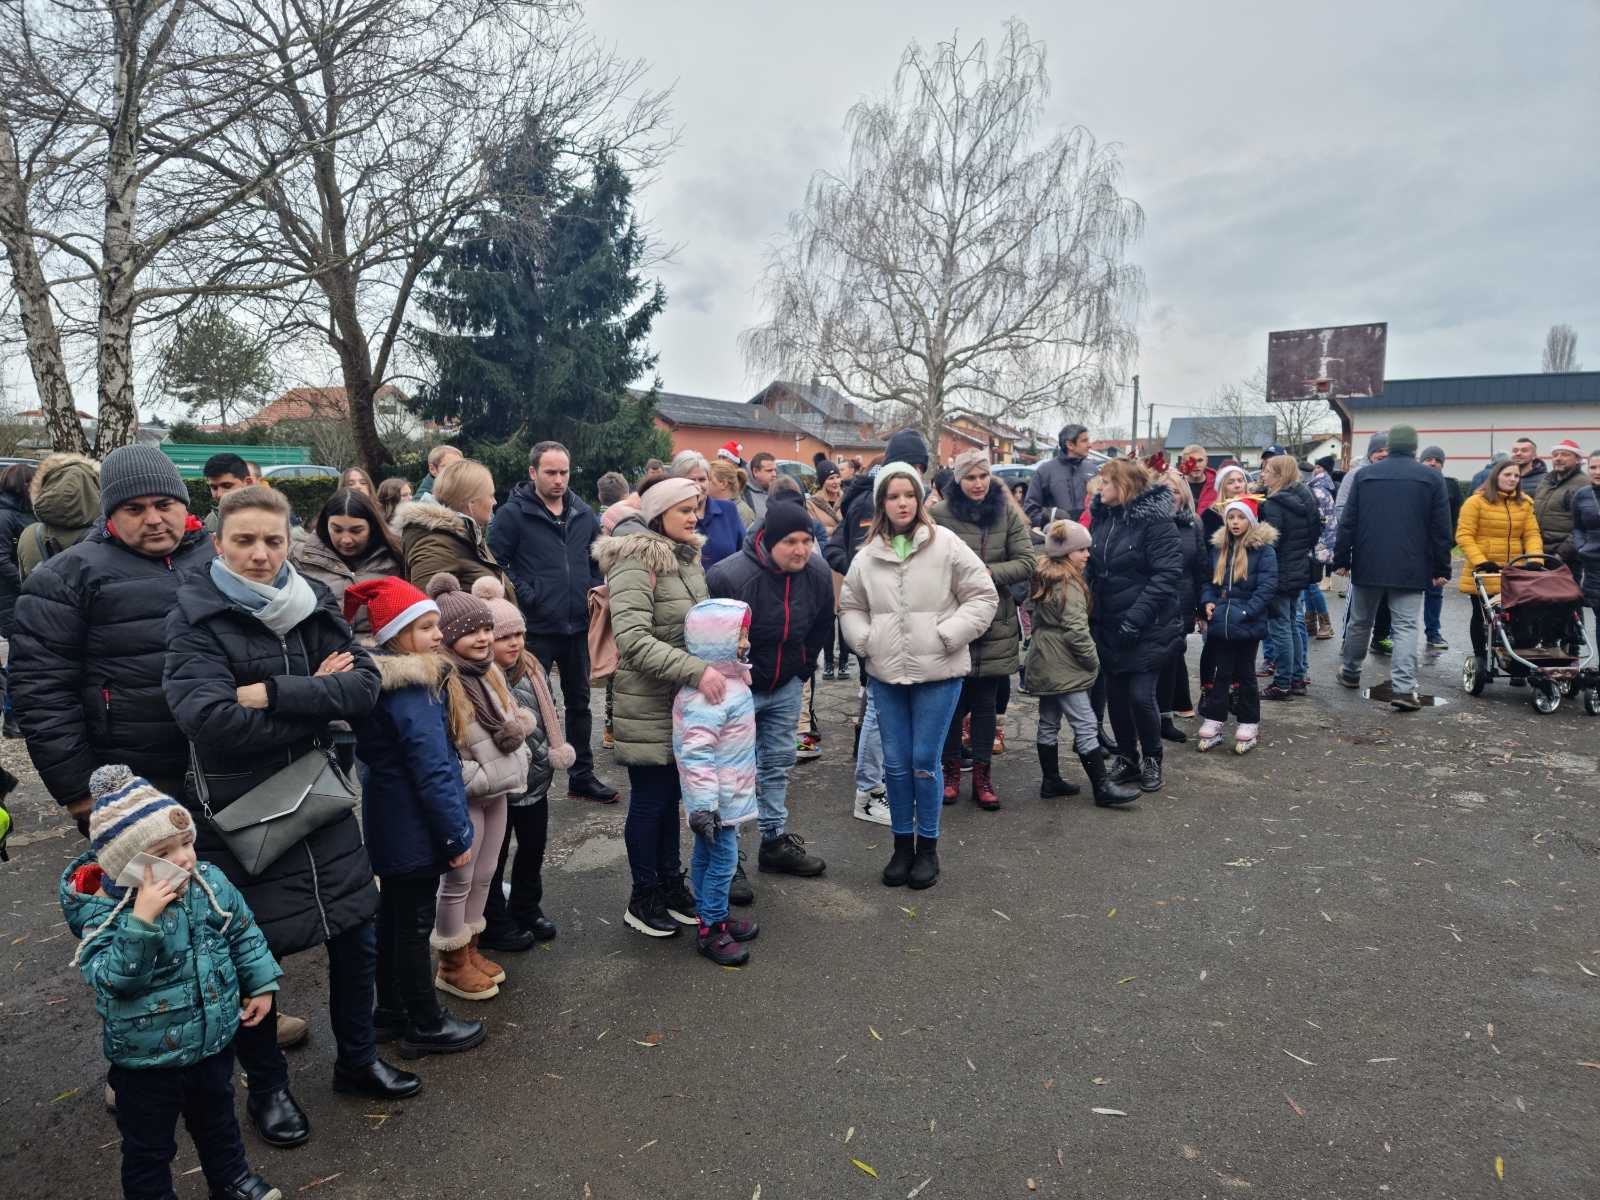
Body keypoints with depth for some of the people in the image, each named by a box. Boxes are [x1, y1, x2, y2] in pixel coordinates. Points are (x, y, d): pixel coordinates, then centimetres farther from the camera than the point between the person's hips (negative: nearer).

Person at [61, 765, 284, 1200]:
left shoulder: (210, 883, -12)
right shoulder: (105, 914, -23)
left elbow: (243, 933, 2)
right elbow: (111, 978, -34)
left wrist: (260, 984, 3)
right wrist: (142, 922, -44)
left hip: (213, 1041, 5)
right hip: (147, 1061, -5)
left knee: (218, 1119, 28)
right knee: (148, 1146, 16)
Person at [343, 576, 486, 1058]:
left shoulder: (380, 679, 7)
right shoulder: (412, 691, -24)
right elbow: (432, 770, -26)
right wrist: (458, 836, -18)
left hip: (388, 827, 10)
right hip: (416, 831, -10)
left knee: (393, 916, 20)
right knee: (415, 923, 3)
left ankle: (390, 1012, 34)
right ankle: (426, 1025, 17)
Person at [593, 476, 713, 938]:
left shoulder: (688, 557, 9)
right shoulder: (636, 562, -17)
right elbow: (633, 640, -27)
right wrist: (696, 671, -31)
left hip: (685, 701, 7)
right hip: (648, 704, -7)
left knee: (671, 795, 17)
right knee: (650, 799, 6)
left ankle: (670, 884, 32)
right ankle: (643, 899, 23)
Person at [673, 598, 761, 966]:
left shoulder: (729, 680, 6)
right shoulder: (706, 694, -27)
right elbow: (696, 754, -30)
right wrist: (703, 804, -30)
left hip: (729, 793, 10)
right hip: (717, 799, -10)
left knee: (706, 856, 21)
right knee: (722, 860, 1)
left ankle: (715, 916, 34)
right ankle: (710, 930, 16)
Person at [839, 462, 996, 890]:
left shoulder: (946, 545, -5)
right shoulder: (867, 555, 5)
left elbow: (982, 595, -3)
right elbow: (851, 606, 17)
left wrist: (947, 635, -11)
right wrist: (865, 641, 1)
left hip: (937, 673, -3)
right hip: (886, 674, 3)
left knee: (925, 761, 2)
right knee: (895, 762, 10)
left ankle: (928, 846, 20)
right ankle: (902, 844, 26)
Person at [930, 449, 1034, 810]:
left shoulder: (1008, 515, 3)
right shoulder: (939, 515, -6)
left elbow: (1026, 562, -1)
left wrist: (987, 573, -14)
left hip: (995, 626, 2)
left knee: (986, 703, 11)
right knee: (952, 701, 7)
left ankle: (982, 773, 23)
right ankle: (951, 768, 25)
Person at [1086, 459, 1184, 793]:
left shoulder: (1155, 520, -13)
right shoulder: (1101, 518, 7)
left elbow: (1168, 574, -19)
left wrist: (1137, 615, -23)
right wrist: (1090, 612, 4)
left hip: (1147, 629, -6)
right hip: (1108, 625, 6)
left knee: (1141, 695, -5)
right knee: (1115, 694, 10)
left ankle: (1152, 760, 18)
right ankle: (1127, 759, 27)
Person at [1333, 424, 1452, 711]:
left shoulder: (1364, 474, 3)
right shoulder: (1432, 478, 1)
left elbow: (1347, 522, 2)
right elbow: (1440, 529, 1)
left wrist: (1341, 559, 7)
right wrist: (1441, 568, 6)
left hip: (1367, 565, 1)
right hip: (1410, 568, -1)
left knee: (1359, 621, 16)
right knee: (1406, 626, -2)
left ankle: (1350, 672, 30)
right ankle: (1403, 687, -11)